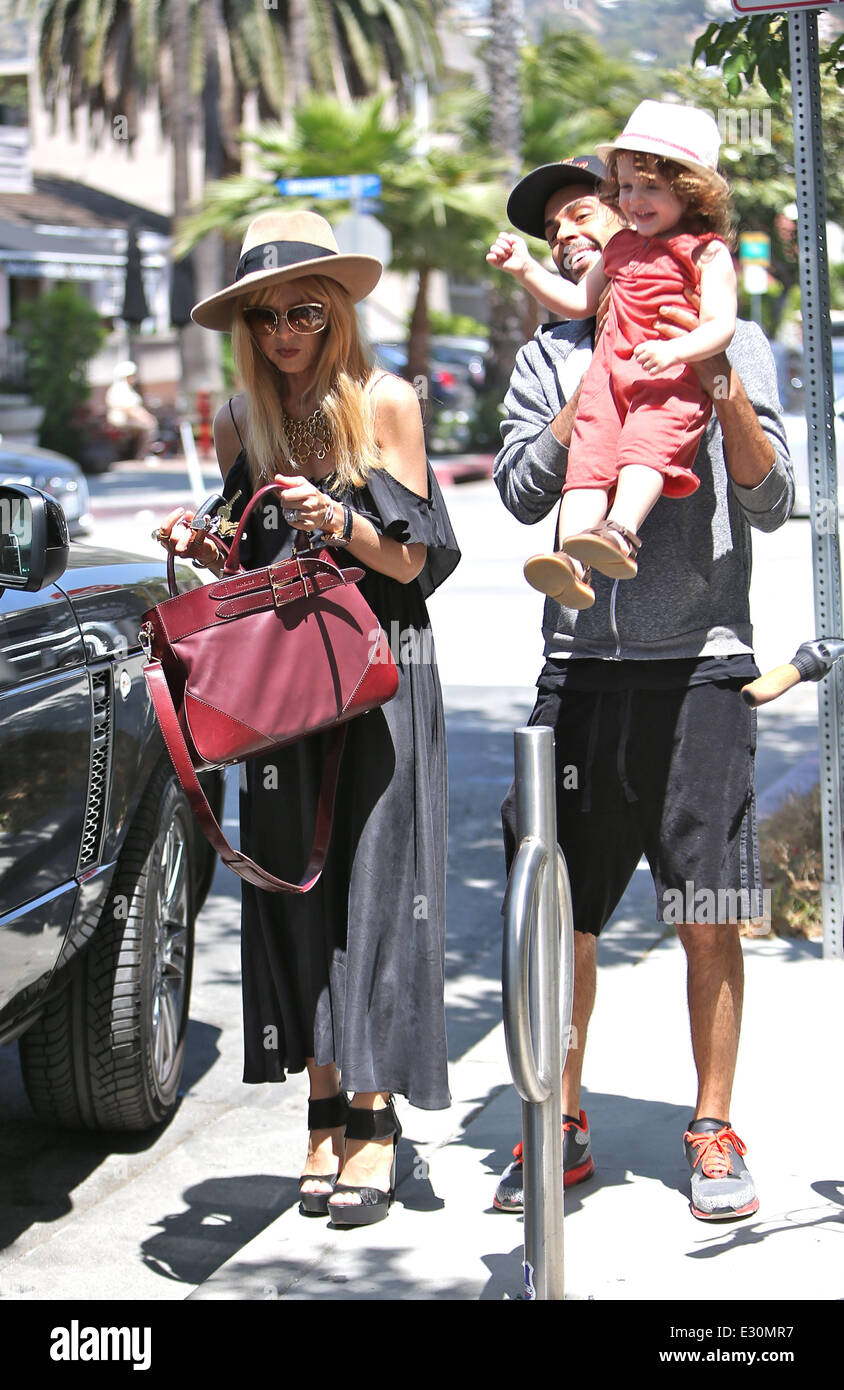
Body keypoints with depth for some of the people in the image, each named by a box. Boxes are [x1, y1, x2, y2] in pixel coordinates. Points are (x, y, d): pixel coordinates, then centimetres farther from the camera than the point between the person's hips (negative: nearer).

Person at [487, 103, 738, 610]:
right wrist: (526, 269, 27)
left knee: (644, 444, -33)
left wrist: (675, 351, -27)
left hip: (674, 378, -6)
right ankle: (573, 561, -32)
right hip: (610, 372, 6)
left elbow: (721, 325, -8)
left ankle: (621, 533, -53)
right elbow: (579, 301, 39)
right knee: (589, 456, -16)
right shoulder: (622, 247, 27)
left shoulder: (707, 252, 5)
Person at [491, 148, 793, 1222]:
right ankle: (561, 1127, 19)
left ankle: (713, 1133, 13)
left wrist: (727, 399, -15)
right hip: (582, 664, 2)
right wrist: (604, 379, -6)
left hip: (699, 664, -2)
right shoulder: (548, 358, 14)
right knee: (559, 913, 5)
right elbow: (522, 490, -1)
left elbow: (769, 505, 0)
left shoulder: (730, 342, 7)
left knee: (708, 919, -1)